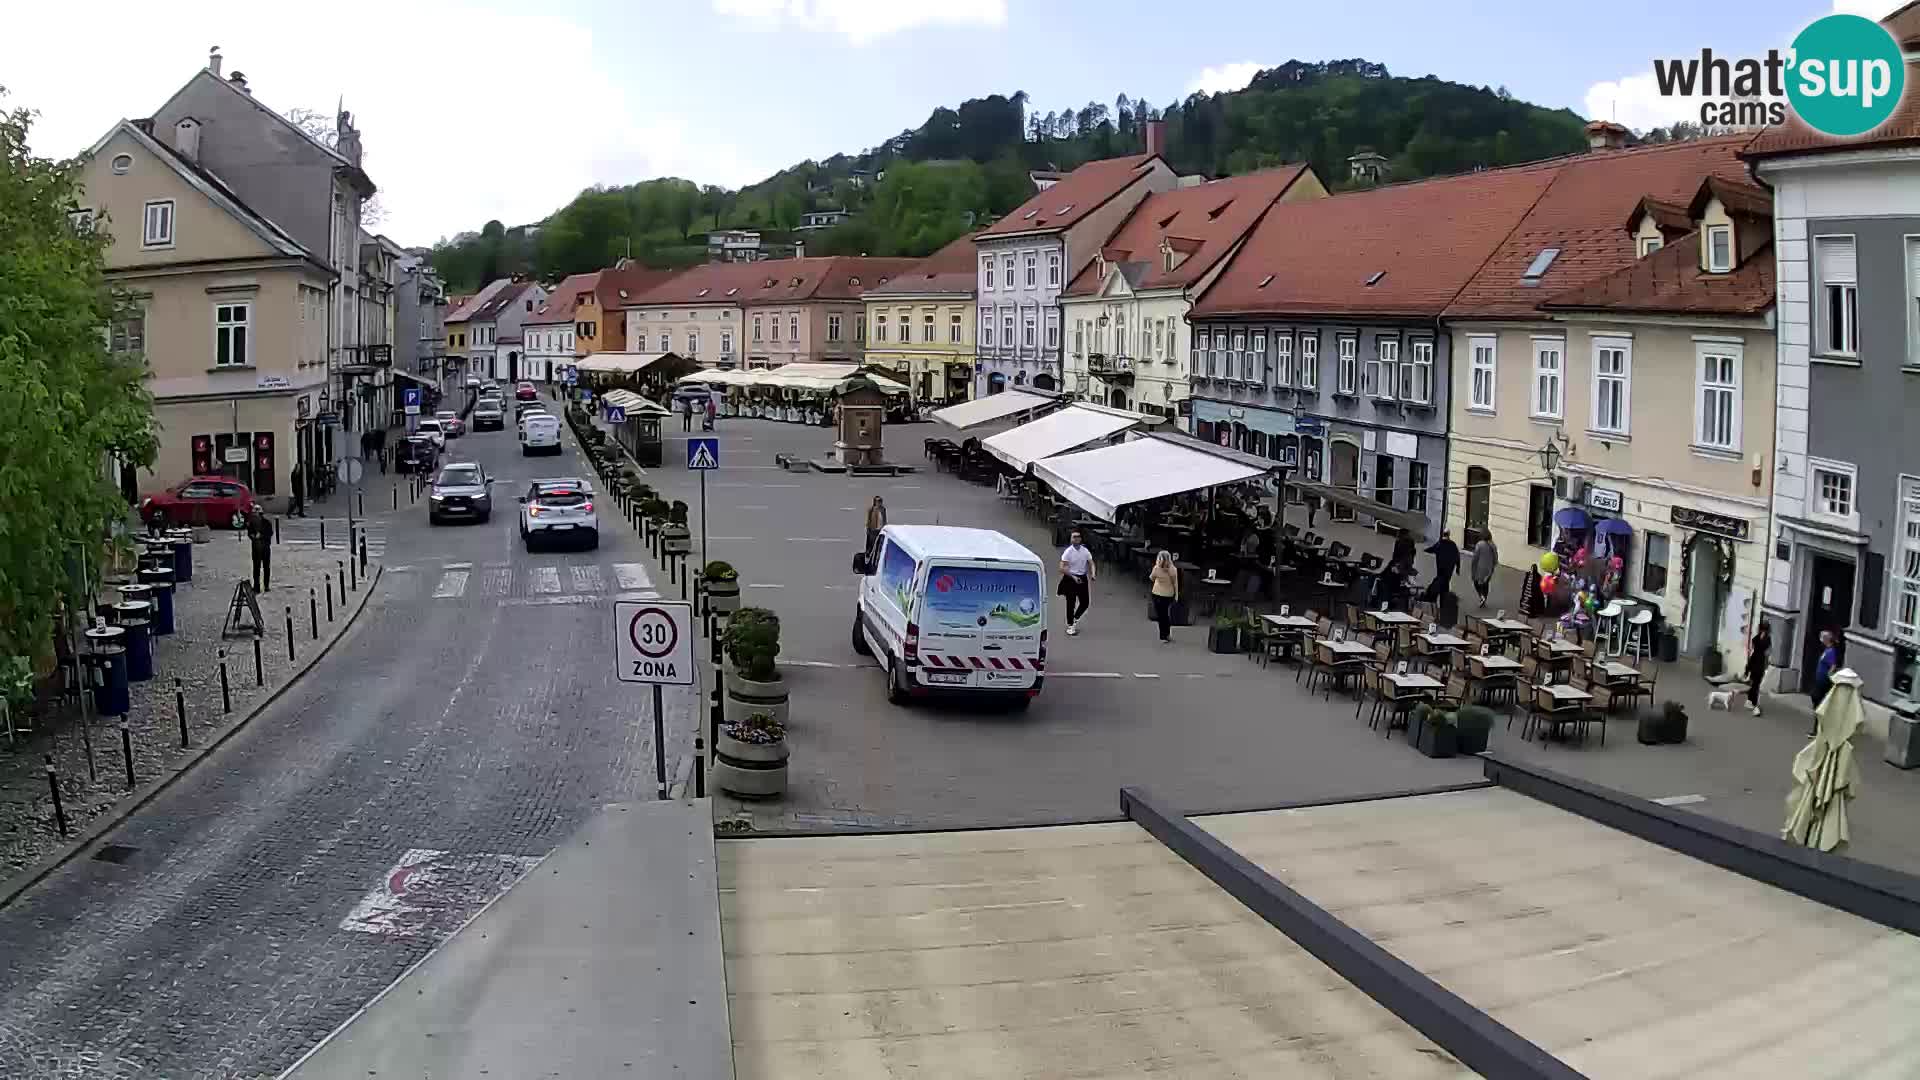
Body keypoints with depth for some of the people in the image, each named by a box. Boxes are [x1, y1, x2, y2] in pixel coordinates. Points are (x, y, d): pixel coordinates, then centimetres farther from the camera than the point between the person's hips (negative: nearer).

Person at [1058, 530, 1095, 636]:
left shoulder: (1085, 551, 3)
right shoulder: (1068, 552, -10)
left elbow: (1091, 563, 6)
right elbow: (1062, 568, -13)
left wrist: (1093, 574, -13)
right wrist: (1073, 577, -19)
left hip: (1082, 579, 4)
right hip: (1070, 579, -4)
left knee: (1085, 603, 6)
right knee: (1071, 604, 0)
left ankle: (1075, 619, 33)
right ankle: (1070, 625, 13)